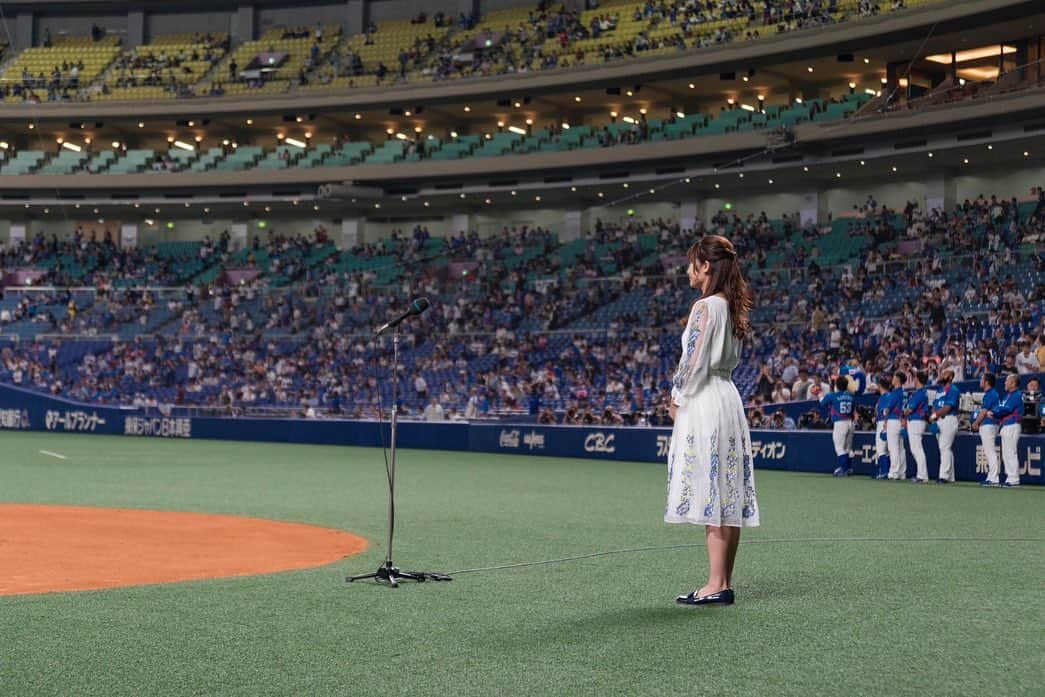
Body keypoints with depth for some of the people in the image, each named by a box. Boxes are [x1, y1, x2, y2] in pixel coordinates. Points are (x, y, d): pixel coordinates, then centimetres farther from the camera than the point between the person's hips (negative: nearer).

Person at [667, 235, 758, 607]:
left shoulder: (705, 307, -13)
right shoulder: (732, 308, 14)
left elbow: (694, 361, -16)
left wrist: (678, 399, -3)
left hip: (704, 405, -9)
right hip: (728, 399, 9)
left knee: (710, 493, -7)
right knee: (728, 497, 9)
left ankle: (716, 585, -6)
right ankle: (724, 582, 13)